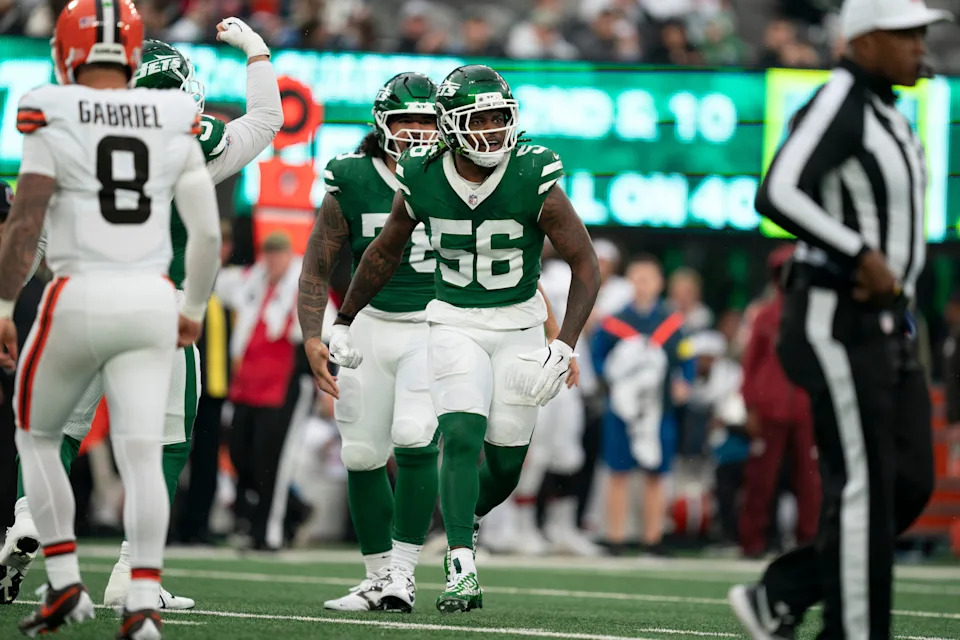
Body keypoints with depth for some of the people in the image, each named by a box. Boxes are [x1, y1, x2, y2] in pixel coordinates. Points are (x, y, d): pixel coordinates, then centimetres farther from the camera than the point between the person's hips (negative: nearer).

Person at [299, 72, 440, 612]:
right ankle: (380, 577, 19)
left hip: (434, 326, -2)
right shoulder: (352, 183, -3)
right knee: (363, 454, 4)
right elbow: (317, 269, 5)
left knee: (414, 438, -20)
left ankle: (404, 571, -10)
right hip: (370, 324, 2)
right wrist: (313, 336, -6)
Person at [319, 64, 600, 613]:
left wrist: (565, 346, -25)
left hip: (519, 325, 0)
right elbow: (385, 252, 8)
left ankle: (468, 516, 38)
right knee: (462, 438, -18)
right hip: (455, 323, 0)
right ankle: (462, 570, -18)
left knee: (505, 462, 4)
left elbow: (587, 266, -14)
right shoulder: (422, 182, -11)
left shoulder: (534, 181, -18)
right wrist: (344, 321, 15)